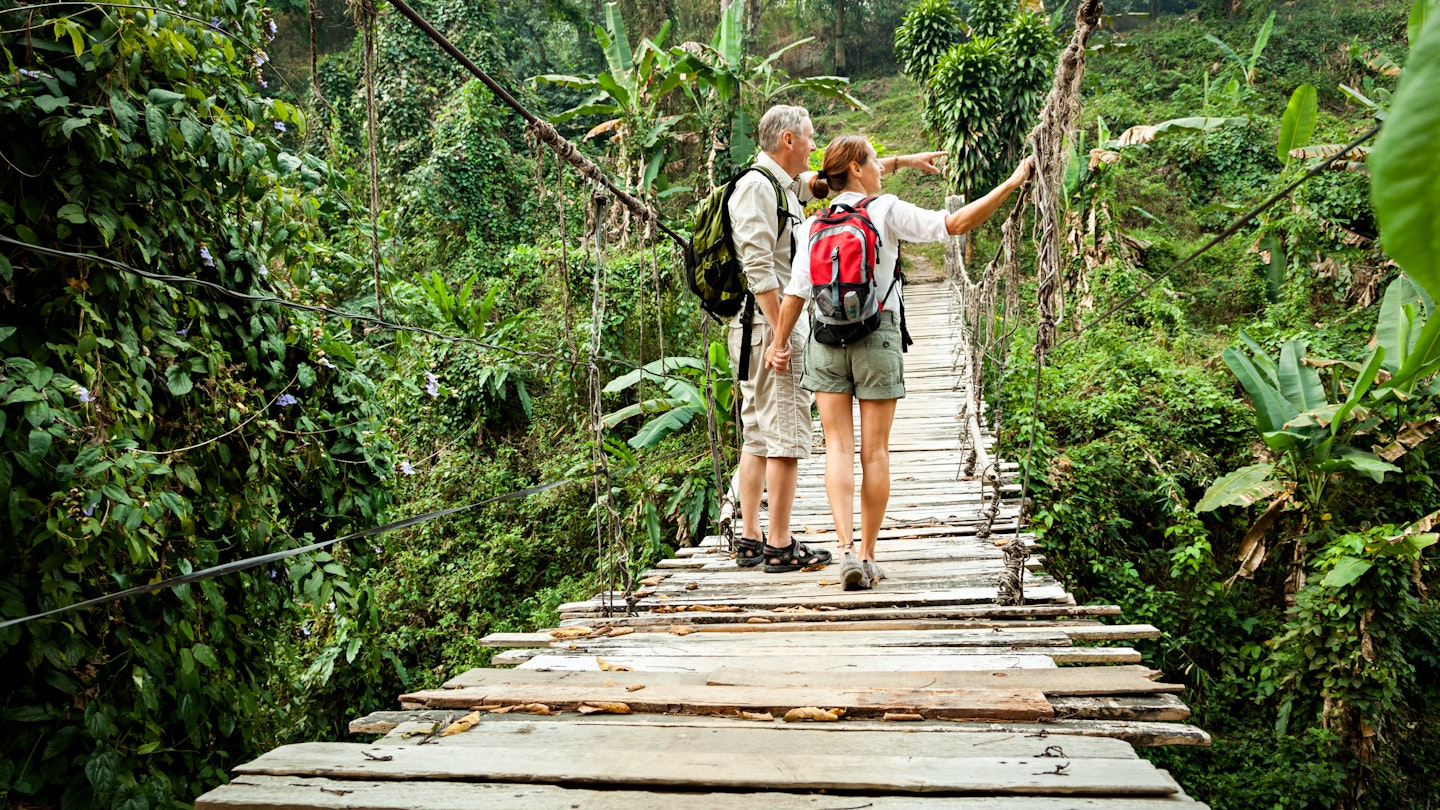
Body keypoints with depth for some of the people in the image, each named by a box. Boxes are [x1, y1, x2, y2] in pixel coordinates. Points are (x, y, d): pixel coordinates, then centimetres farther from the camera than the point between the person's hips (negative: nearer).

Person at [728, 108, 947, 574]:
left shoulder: (786, 185, 17)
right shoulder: (756, 187, -12)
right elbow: (758, 271, -20)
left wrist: (903, 161, 32)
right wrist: (781, 336, -22)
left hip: (768, 328, 10)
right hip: (769, 326, -10)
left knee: (757, 438, 11)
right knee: (786, 439, -6)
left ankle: (750, 540, 16)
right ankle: (780, 548, 0)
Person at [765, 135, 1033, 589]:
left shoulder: (814, 224, 5)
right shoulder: (886, 210, -3)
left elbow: (797, 292, 2)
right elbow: (954, 224, -8)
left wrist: (779, 344, 11)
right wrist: (1012, 183, -2)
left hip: (825, 339, 3)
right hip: (878, 337, -2)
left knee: (838, 447, 3)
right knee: (875, 451, 5)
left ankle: (847, 549, -10)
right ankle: (868, 556, 10)